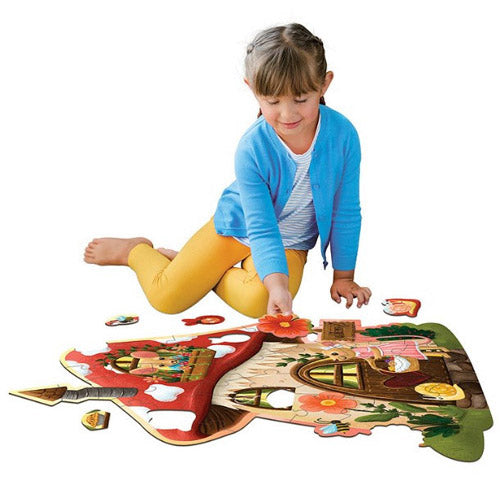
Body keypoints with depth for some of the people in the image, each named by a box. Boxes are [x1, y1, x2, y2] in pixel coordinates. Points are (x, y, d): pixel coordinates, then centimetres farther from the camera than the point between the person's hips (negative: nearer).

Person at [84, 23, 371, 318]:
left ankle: (214, 274, 6)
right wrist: (277, 283, -44)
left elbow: (347, 212, -10)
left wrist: (343, 276, -5)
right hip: (238, 226, -1)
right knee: (166, 298, -5)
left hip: (290, 244, 2)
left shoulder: (343, 134, -22)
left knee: (257, 302, -28)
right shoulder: (251, 149, -27)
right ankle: (135, 250, 29)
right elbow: (261, 228, -27)